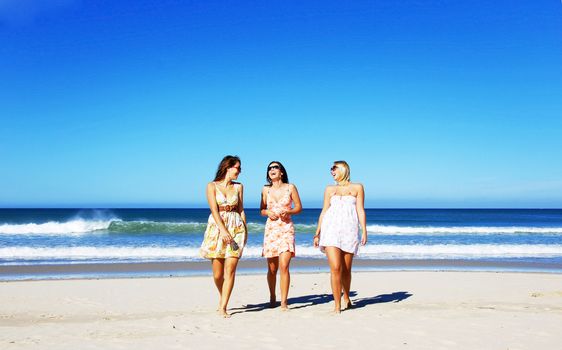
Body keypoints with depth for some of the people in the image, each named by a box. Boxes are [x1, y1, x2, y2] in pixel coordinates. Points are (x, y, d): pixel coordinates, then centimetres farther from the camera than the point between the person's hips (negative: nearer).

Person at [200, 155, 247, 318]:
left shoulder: (238, 187, 10)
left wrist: (245, 230, 7)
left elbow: (241, 210, 13)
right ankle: (222, 296, 31)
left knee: (230, 269, -9)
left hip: (236, 228, 2)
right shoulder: (212, 186, 0)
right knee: (217, 273, 2)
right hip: (217, 228, -2)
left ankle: (222, 307, -4)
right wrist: (223, 230, -18)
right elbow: (214, 210, -9)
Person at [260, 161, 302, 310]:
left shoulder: (290, 187, 1)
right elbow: (262, 210, 14)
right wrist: (268, 212, -7)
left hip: (286, 228, -2)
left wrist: (288, 211, -12)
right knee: (272, 268, 7)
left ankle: (284, 302, -6)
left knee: (284, 266, -14)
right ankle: (272, 298, 28)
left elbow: (299, 207, 6)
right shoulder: (266, 189, 7)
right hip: (271, 229, 2)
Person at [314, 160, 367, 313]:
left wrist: (364, 231, -3)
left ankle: (346, 297, 32)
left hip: (349, 231, 0)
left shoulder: (357, 188, 12)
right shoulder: (329, 189, 16)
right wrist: (317, 233, 10)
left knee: (346, 269, 7)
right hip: (331, 230, 0)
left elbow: (360, 210, 6)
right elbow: (324, 212, 15)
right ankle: (337, 305, -6)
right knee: (335, 268, -13)